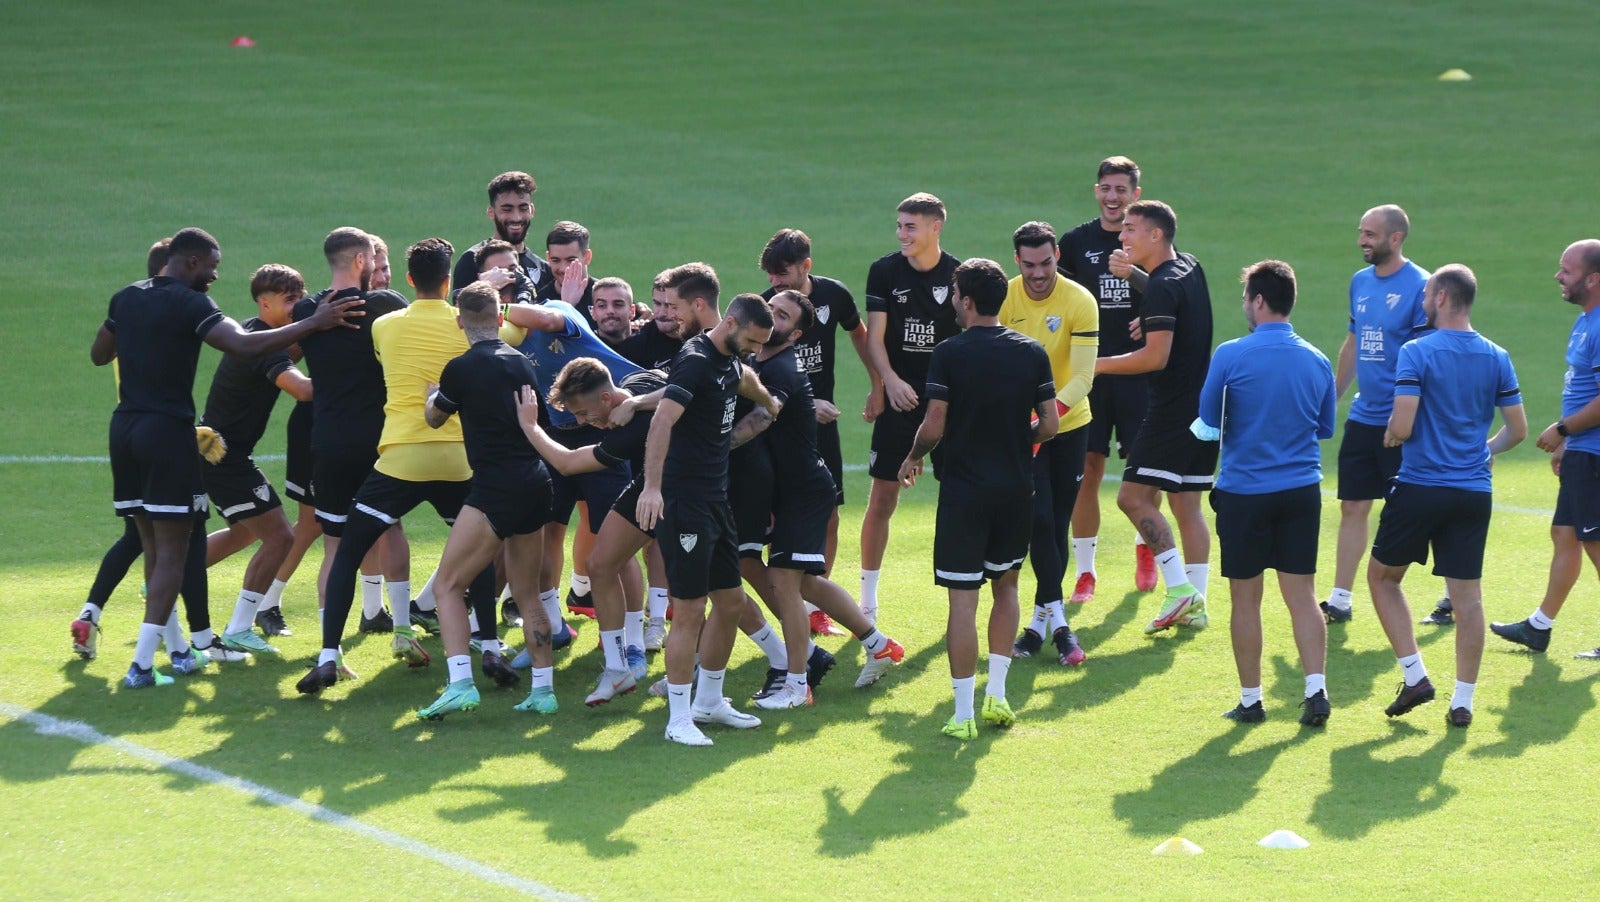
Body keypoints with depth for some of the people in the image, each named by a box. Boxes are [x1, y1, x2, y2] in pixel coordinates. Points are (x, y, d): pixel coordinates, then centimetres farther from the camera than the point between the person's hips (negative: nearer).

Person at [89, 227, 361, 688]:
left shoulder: (126, 299, 10)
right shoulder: (189, 304, -13)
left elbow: (98, 355, 23)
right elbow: (244, 345, -26)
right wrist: (314, 324, -24)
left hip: (125, 426, 7)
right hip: (168, 430, -7)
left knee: (153, 544, 16)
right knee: (172, 550, -4)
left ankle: (177, 651, 24)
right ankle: (142, 664, -12)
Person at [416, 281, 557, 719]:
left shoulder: (463, 368, -7)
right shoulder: (521, 363, 11)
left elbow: (434, 418, 11)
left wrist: (432, 394, 34)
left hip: (496, 490, -7)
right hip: (536, 483, 7)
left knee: (448, 585, -3)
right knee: (527, 593, 17)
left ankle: (460, 681, -18)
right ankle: (543, 687, 14)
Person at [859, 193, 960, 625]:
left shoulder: (959, 275, -3)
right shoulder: (884, 271, -1)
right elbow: (875, 336, -4)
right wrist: (888, 380, -20)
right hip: (899, 397, 0)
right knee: (882, 498, 0)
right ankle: (867, 600, 10)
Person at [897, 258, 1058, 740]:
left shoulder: (950, 354, -10)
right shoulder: (1033, 353, 0)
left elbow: (933, 427, -12)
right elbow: (1049, 426, 1)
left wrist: (913, 457, 8)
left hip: (964, 488, -4)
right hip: (1016, 488, 4)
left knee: (963, 599, -2)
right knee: (1006, 584, 22)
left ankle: (963, 713, -1)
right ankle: (997, 695, 18)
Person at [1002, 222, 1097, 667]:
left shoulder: (1080, 301, -13)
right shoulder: (1003, 298, -10)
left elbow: (1082, 378, -18)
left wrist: (1051, 413, -33)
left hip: (1069, 425, 1)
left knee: (1058, 525, 7)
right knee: (1039, 520, -13)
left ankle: (1040, 620, 17)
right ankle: (1057, 618, -11)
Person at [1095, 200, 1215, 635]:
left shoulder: (1162, 288, -16)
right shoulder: (1190, 269, 11)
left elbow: (1156, 356, -23)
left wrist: (1100, 365, -14)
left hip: (1172, 411, -10)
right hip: (1203, 407, 10)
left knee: (1134, 495, -8)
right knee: (1186, 505, 11)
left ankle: (1179, 587, -13)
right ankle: (1195, 606, 9)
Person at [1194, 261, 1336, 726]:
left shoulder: (1231, 356, -11)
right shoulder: (1316, 361, 1)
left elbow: (1207, 424, -3)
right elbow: (1325, 428, 12)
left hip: (1244, 491, -3)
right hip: (1302, 490, 3)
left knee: (1245, 599, 7)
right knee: (1302, 595, 6)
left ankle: (1250, 700, 12)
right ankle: (1316, 691, -4)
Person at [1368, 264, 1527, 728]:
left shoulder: (1416, 353, -10)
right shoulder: (1497, 358, 4)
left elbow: (1402, 426, -17)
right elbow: (1518, 430, 8)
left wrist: (1389, 436, 5)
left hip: (1419, 488, -4)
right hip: (1474, 492, 4)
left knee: (1382, 576, 15)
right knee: (1467, 595, 6)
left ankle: (1415, 676, 6)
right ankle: (1463, 701, 5)